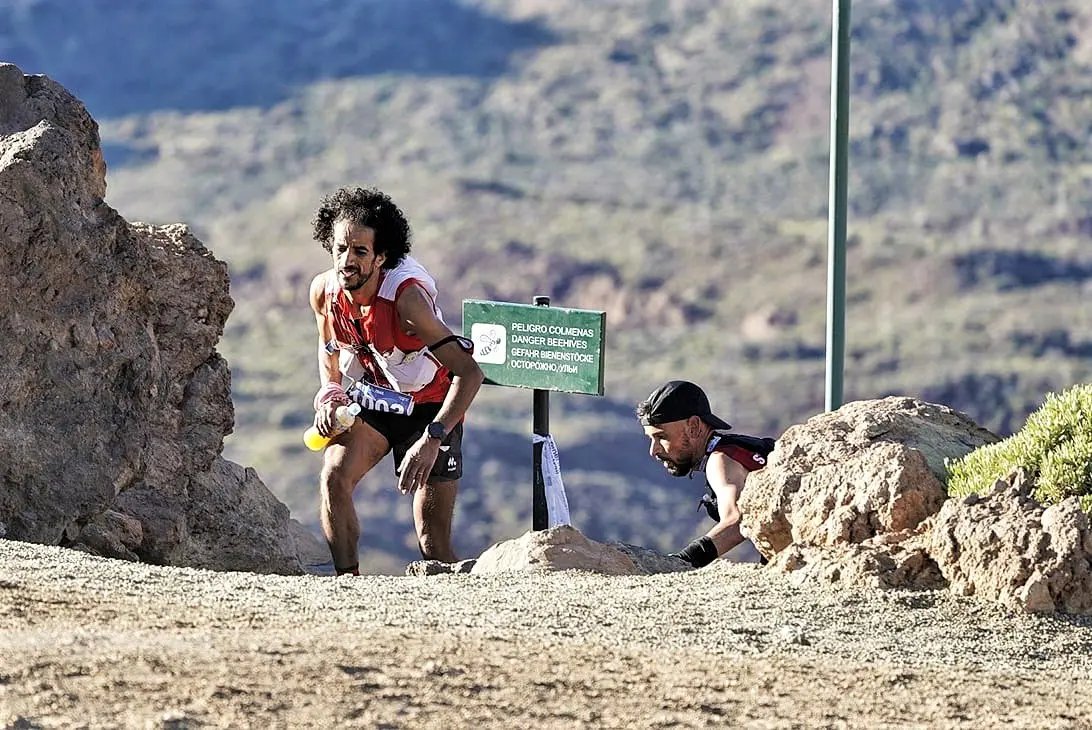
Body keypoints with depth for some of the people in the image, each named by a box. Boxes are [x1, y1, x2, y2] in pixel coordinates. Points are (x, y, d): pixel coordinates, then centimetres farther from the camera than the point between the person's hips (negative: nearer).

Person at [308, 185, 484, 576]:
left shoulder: (406, 297, -31)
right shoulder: (323, 291, -14)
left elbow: (469, 372, -37)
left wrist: (433, 438, -46)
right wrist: (329, 392, -9)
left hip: (429, 408, -4)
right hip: (370, 402, 4)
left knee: (433, 542, -7)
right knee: (334, 477, -24)